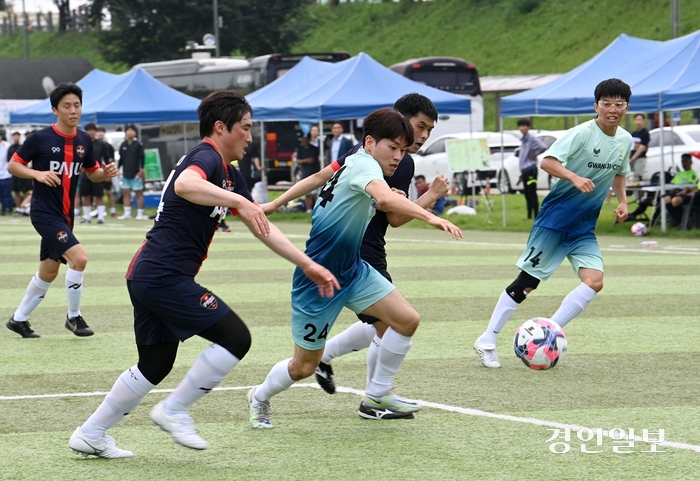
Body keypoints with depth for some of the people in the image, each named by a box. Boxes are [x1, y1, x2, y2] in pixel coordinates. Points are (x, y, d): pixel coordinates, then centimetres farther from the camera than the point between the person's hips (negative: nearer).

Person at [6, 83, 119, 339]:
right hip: (44, 212, -7)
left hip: (65, 215, 7)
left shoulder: (84, 140, 4)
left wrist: (105, 173, -7)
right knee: (78, 257, -20)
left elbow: (92, 173, 15)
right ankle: (74, 317, -4)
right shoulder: (40, 138, -12)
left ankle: (18, 319, 31)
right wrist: (38, 174, -23)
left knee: (48, 272, 15)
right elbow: (13, 165, -6)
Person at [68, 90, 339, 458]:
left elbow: (262, 228, 24)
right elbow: (184, 185, -36)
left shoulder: (229, 175, 19)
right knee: (235, 337, -9)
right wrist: (238, 201, -44)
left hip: (147, 276, 10)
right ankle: (174, 411, -2)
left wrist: (308, 266, 20)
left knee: (155, 366, 18)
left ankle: (90, 434, 23)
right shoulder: (205, 157, -11)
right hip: (166, 276, -10)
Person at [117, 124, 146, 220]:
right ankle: (127, 213, 10)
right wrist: (117, 168, 7)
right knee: (126, 193, 6)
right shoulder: (123, 145, 9)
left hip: (136, 173, -5)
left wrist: (141, 170, -14)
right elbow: (121, 158, 15)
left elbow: (142, 158, -6)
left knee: (139, 193, 0)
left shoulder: (138, 144, -4)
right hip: (125, 173, 5)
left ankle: (140, 213, 3)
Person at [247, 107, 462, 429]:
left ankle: (377, 395, 9)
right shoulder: (363, 164, -21)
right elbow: (385, 199, -43)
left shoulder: (359, 166, 6)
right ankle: (260, 397, 35)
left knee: (407, 320, -7)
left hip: (351, 269, 9)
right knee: (304, 367, 5)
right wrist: (429, 217, -52)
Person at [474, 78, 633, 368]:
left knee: (594, 281, -14)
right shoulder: (582, 133, -15)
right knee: (527, 282, -3)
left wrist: (622, 201, 9)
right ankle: (487, 341, 8)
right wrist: (575, 178, -38)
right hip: (555, 218, -6)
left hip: (584, 228, 6)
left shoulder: (625, 140, 6)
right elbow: (547, 161, -24)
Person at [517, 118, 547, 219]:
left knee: (532, 195, -11)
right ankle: (529, 216, 14)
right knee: (527, 195, 10)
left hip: (531, 170, -9)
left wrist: (534, 155, -9)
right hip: (524, 170, 9)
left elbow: (543, 147, -24)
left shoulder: (532, 138, -10)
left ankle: (536, 217, -12)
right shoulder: (523, 140, 18)